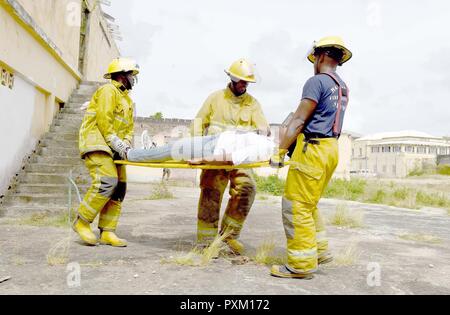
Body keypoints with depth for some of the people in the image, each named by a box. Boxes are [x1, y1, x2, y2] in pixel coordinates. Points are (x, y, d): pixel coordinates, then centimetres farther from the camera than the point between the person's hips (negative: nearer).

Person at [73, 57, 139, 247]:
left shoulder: (128, 100, 24)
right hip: (97, 144, -9)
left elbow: (129, 126, 17)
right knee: (106, 182, -23)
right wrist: (116, 142, -21)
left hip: (113, 149, 9)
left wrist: (126, 143, -2)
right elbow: (103, 119, -16)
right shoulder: (108, 91, -5)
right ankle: (82, 222, -6)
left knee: (118, 188, 1)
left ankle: (107, 233, 4)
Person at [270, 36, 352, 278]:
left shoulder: (317, 81, -9)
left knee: (296, 206, -3)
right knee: (308, 206, 19)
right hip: (331, 149, 9)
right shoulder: (343, 87, 17)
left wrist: (280, 152, -14)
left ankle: (302, 265, 3)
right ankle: (320, 251, 24)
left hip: (312, 149, -9)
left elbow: (298, 121, -15)